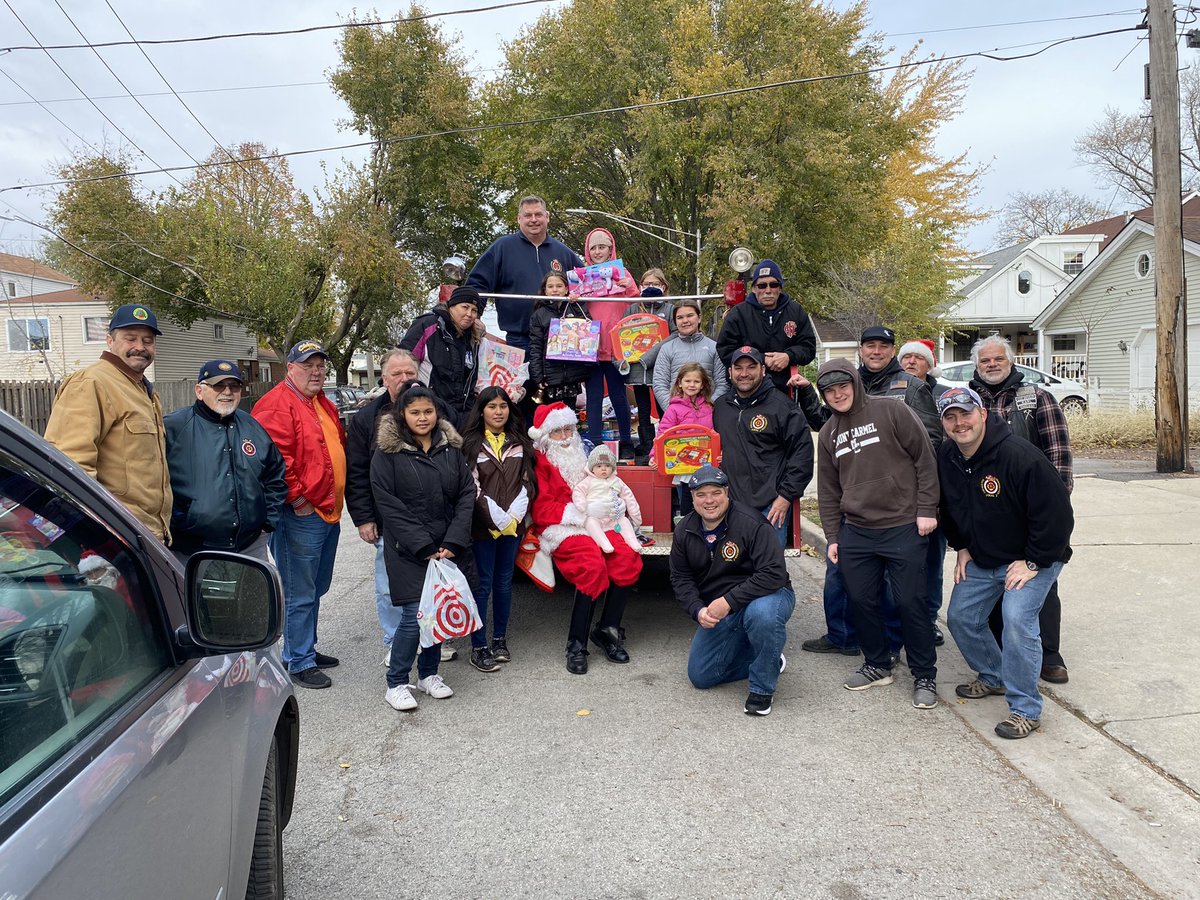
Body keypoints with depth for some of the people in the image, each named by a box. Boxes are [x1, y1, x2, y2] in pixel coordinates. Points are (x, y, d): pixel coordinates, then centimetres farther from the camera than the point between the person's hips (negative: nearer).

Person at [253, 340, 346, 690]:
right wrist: (298, 498, -19)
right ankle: (299, 662, 11)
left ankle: (306, 648, 33)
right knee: (300, 594, 0)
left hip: (328, 513, 10)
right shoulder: (277, 405, -14)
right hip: (301, 515, -10)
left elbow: (339, 448, 28)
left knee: (316, 588, 19)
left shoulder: (324, 405, 17)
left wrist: (336, 498, 19)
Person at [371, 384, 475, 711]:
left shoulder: (451, 448, 8)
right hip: (409, 552, -4)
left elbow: (467, 494, 4)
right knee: (414, 615, -8)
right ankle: (396, 683, 10)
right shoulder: (387, 454, -4)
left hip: (448, 549, 4)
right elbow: (390, 507, -9)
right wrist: (425, 548, -13)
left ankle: (428, 674, 28)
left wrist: (452, 543, -7)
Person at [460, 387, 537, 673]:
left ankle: (500, 639, 24)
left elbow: (528, 480, 6)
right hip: (483, 526, -4)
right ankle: (478, 647, 5)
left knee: (504, 581, 12)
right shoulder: (472, 444, -3)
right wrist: (498, 517, -15)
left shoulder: (519, 443, 10)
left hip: (513, 525, 4)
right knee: (483, 583, -1)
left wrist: (514, 514, -8)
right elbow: (471, 487, -10)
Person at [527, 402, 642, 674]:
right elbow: (542, 508, -4)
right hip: (562, 529, -5)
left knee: (627, 557, -23)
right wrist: (574, 514, -15)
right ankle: (576, 644, -20)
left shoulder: (581, 454, 21)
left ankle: (608, 629, -11)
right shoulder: (540, 460, 4)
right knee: (593, 565, -32)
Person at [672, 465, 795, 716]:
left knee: (761, 613, -42)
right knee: (700, 676, 2)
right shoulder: (685, 530, -3)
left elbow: (774, 573, -28)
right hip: (717, 611, 6)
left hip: (767, 595, -6)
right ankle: (770, 660, 20)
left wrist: (729, 601, -31)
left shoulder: (750, 522, -23)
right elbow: (680, 577, 4)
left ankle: (762, 688, -17)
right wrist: (698, 609, -16)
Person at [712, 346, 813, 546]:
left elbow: (803, 451, -6)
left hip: (770, 507, -5)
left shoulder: (780, 405, -3)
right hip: (730, 504, 5)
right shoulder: (720, 407, 13)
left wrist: (786, 496, -10)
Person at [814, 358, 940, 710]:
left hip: (903, 527, -5)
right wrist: (832, 536, 11)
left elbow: (924, 458, -6)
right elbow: (828, 490, 15)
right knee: (862, 601, 9)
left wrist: (926, 509, -9)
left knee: (910, 602, 0)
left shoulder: (889, 411, -5)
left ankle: (925, 675, 17)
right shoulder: (828, 434, 12)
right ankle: (878, 665, 29)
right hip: (855, 532, 5)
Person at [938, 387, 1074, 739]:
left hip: (1032, 559, -7)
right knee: (961, 618, 8)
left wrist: (1033, 562, -20)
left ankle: (1026, 710, -9)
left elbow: (1056, 512, -24)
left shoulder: (1020, 456, -26)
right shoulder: (946, 459, -4)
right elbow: (949, 509, 15)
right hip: (981, 560, 7)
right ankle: (994, 677, 33)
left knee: (1017, 619, -23)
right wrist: (962, 548, 8)